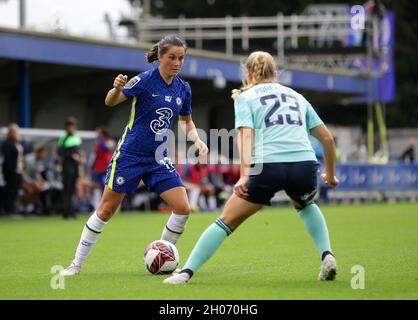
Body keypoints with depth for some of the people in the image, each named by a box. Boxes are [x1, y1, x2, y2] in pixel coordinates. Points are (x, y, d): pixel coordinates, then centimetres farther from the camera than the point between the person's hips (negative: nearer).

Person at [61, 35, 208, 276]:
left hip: (158, 158, 5)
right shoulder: (145, 80, -14)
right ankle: (77, 263, 12)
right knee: (106, 210, 0)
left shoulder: (183, 89, 3)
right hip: (130, 155, -5)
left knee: (183, 208, -9)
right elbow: (110, 102, -13)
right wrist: (117, 89, -35)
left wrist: (197, 140, 0)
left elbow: (187, 121, 19)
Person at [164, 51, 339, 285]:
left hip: (268, 167, -3)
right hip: (305, 164, 3)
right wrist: (330, 174, 37)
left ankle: (187, 272, 3)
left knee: (227, 220, 9)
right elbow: (327, 137, 25)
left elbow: (246, 135, -3)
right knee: (306, 205, 36)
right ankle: (327, 256, 19)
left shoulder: (246, 97, 15)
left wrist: (245, 175, -14)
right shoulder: (296, 97, 27)